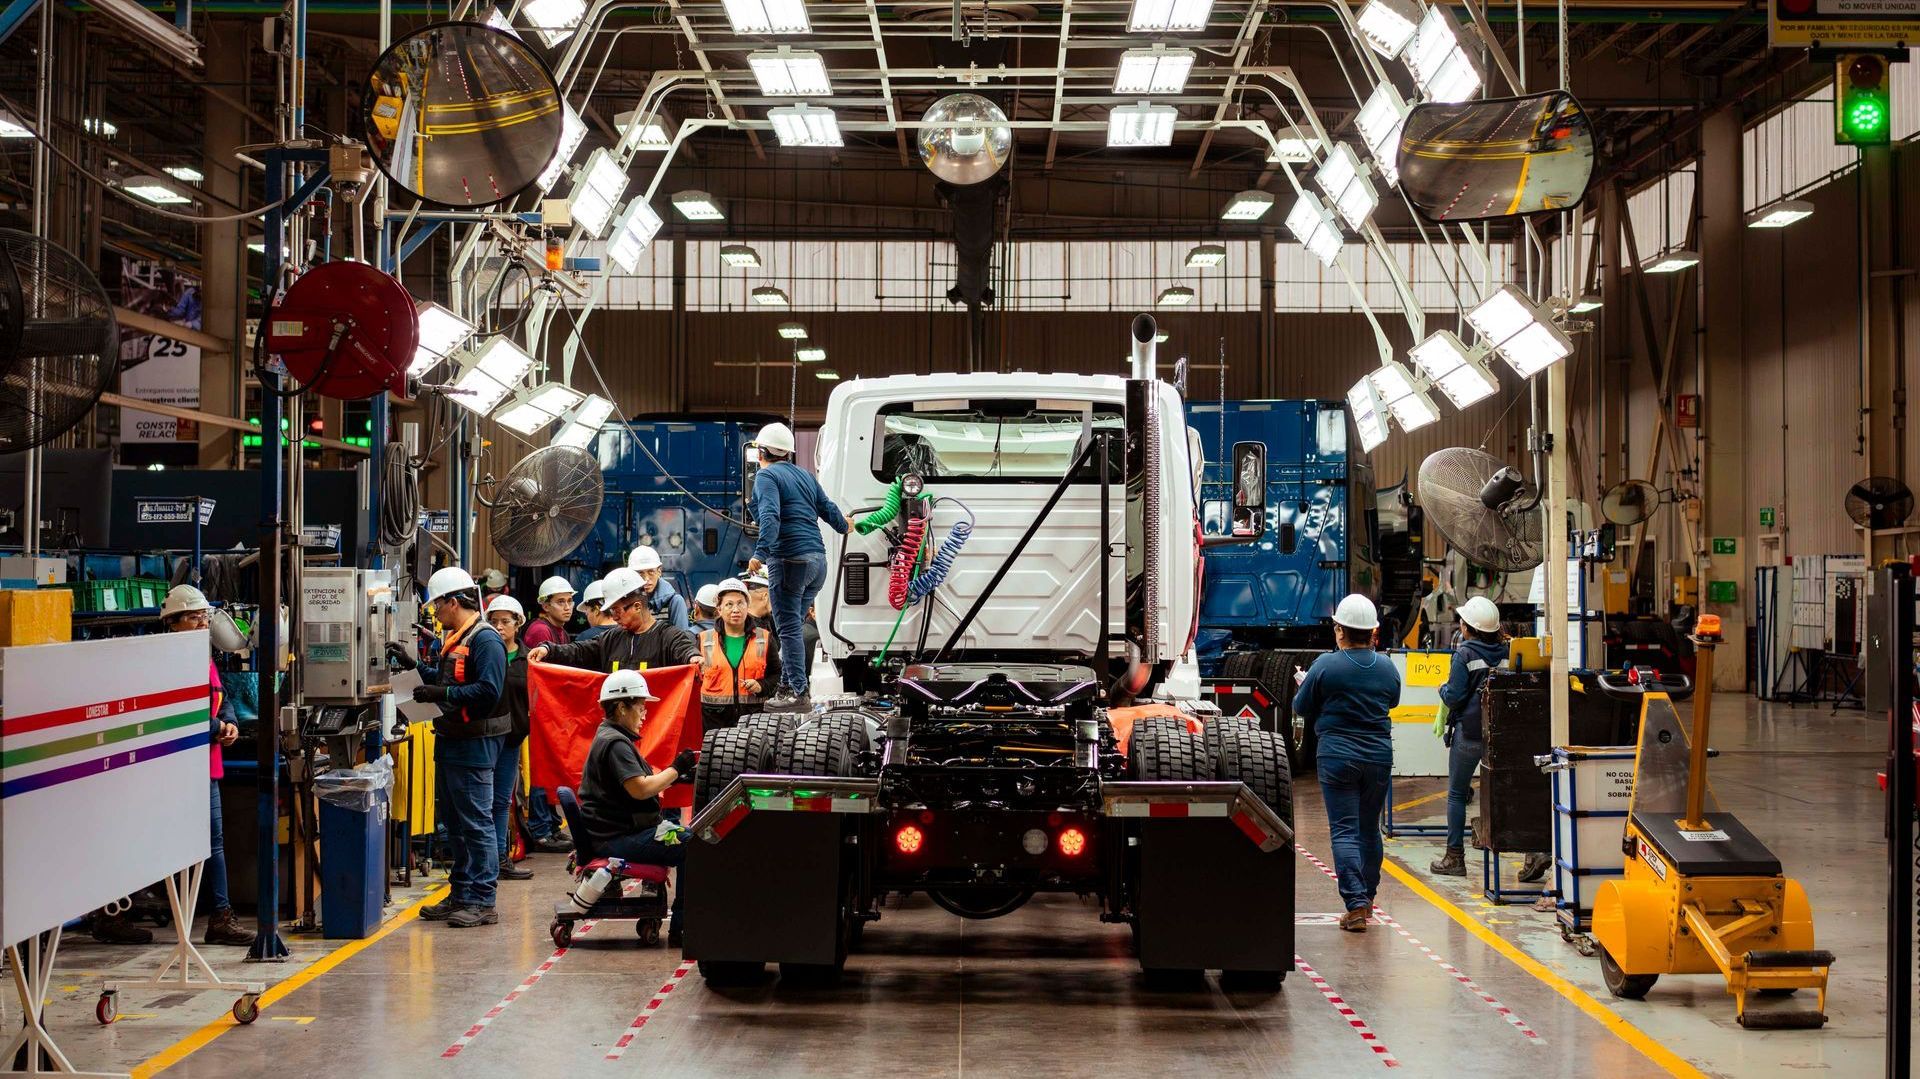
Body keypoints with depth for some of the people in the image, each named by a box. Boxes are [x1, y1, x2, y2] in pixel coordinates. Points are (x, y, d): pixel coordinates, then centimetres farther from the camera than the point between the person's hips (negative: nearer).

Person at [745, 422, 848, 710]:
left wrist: (760, 553, -29)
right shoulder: (805, 475, 17)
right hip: (818, 561, 8)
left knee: (789, 629, -5)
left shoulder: (767, 476, -4)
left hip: (789, 561, -8)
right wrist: (843, 526, 43)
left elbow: (770, 517, -20)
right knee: (793, 626, 16)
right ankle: (787, 686, 20)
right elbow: (828, 509, 21)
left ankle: (799, 693, -8)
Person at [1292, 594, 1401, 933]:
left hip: (1338, 757, -4)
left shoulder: (1326, 666, -10)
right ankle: (1367, 896, 28)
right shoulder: (1387, 667, 3)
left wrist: (1303, 686, 20)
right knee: (1369, 828, 17)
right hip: (1379, 756, 4)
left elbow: (1301, 708, 0)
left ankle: (1355, 903, -14)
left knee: (1344, 830, -3)